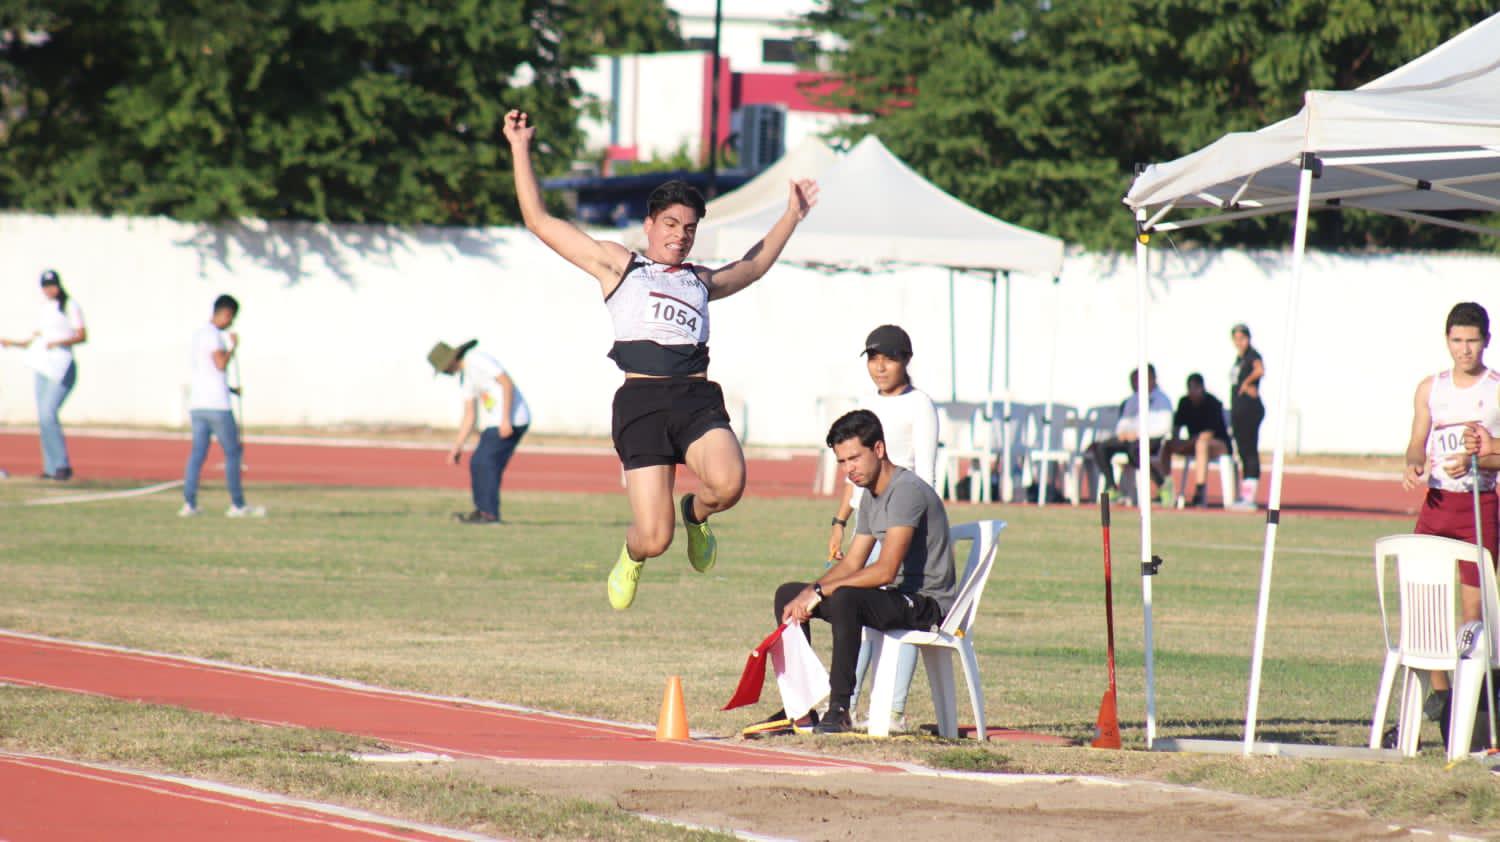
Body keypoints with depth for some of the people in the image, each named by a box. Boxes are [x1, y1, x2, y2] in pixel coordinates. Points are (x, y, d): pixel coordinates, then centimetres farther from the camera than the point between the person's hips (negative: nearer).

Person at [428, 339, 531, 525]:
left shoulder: (478, 360, -11)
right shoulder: (465, 377, 18)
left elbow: (507, 383, -19)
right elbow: (469, 416, 20)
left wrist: (506, 419, -24)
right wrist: (458, 446, 15)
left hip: (512, 419, -10)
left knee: (487, 462, -11)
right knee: (477, 463, 12)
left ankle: (490, 513, -8)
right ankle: (482, 510, 17)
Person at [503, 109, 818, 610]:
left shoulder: (701, 281, 28)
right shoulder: (617, 265, 18)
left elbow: (755, 264, 50)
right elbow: (539, 221, 19)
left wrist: (791, 216, 51)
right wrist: (520, 151, 19)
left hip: (697, 398, 3)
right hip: (641, 400, -3)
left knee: (727, 482, -31)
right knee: (655, 539, -11)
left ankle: (696, 514, 7)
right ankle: (632, 557, 29)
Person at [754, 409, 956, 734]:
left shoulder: (906, 490, -19)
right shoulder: (871, 496, 13)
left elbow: (885, 571, -26)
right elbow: (851, 564, 16)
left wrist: (820, 592, -22)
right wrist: (810, 592, -3)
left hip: (927, 601, -10)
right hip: (895, 597, 10)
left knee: (844, 598, -37)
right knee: (787, 594, 8)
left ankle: (839, 710, -33)